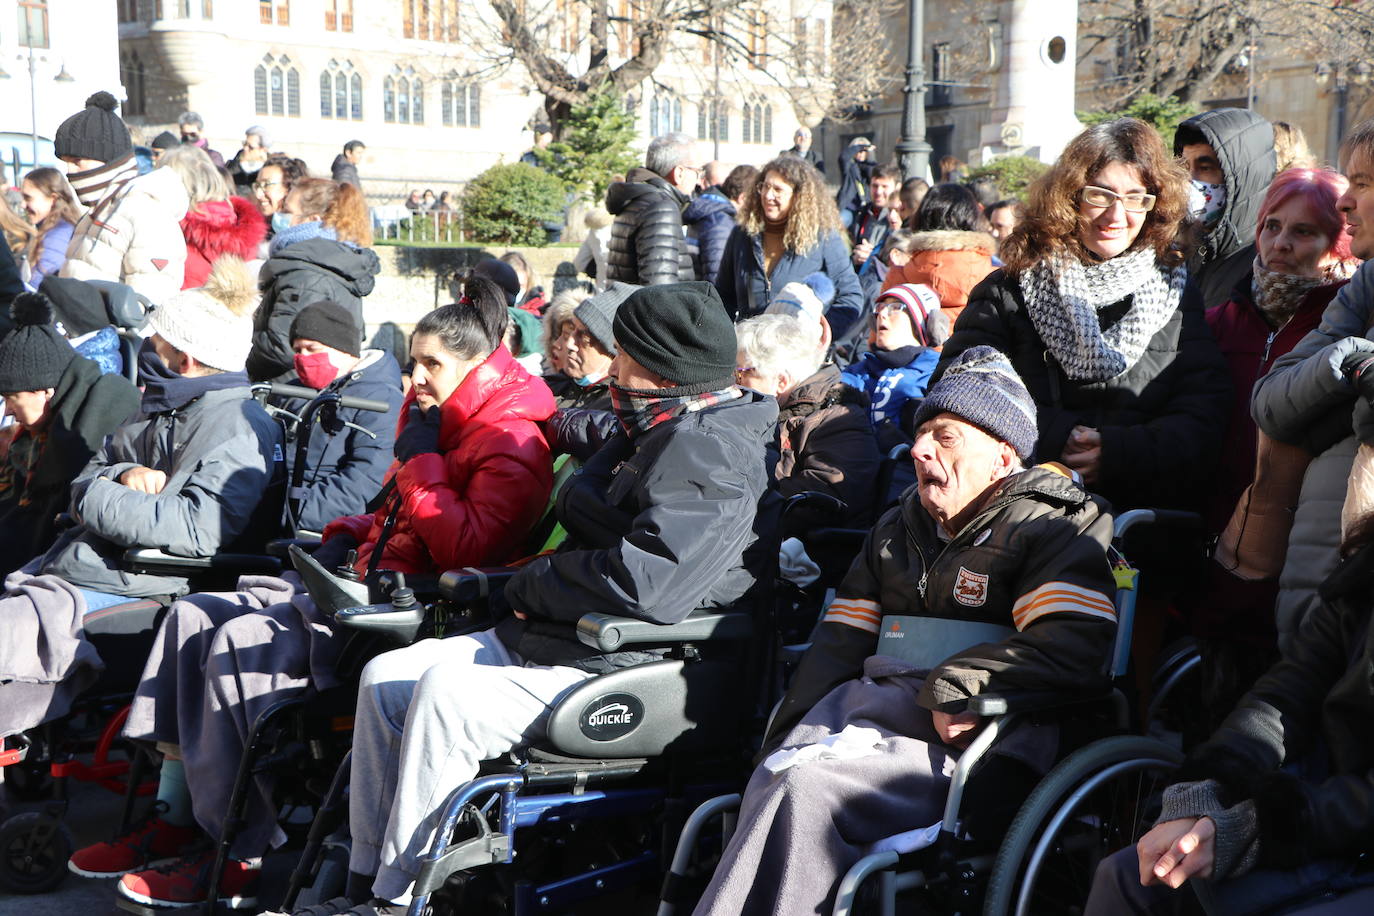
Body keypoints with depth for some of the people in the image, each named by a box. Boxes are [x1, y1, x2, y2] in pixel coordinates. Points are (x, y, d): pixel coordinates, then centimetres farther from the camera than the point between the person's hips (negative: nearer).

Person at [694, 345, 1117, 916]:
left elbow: (1074, 645, -11)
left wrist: (955, 685, -18)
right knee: (779, 779, -26)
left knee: (805, 786, -29)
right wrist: (793, 732, 5)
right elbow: (842, 636, 21)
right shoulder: (898, 527, 26)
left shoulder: (1057, 525, 5)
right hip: (864, 706, 6)